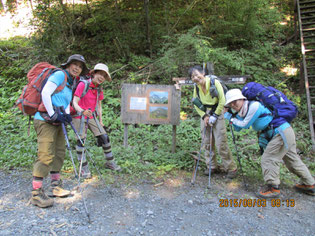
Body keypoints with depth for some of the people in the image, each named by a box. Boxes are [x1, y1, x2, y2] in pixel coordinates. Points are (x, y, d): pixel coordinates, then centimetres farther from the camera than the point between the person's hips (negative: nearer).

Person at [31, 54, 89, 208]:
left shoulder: (71, 82, 17)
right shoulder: (59, 75, -10)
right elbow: (45, 93, -19)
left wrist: (66, 115, 0)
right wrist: (53, 115, -19)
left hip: (57, 122, 10)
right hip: (45, 121, -9)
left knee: (59, 153, 13)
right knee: (46, 156, -11)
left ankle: (55, 187, 25)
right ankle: (36, 193, 0)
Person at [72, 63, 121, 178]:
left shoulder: (99, 89, 7)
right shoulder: (82, 85, -12)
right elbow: (74, 102, -15)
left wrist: (100, 120, 12)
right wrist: (82, 111, -34)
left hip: (92, 117, 5)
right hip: (79, 116, -5)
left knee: (104, 137, 0)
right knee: (81, 140, -6)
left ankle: (110, 162, 15)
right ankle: (84, 168, 8)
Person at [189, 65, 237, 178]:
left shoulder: (215, 82, -16)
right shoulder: (196, 87, -1)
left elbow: (222, 101, -14)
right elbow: (196, 104, 8)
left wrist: (214, 116, -13)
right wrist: (204, 116, -5)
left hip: (217, 113, -5)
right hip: (205, 115, 5)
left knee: (221, 143, -7)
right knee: (207, 143, 7)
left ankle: (231, 168, 9)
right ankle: (212, 167, 22)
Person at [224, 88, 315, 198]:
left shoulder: (254, 106, -19)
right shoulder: (243, 111, 10)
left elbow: (245, 125, -14)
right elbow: (238, 128, 14)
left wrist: (233, 119, 1)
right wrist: (228, 113, 9)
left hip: (282, 133, -10)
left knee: (268, 159, -6)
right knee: (293, 160, 20)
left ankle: (273, 188, 5)